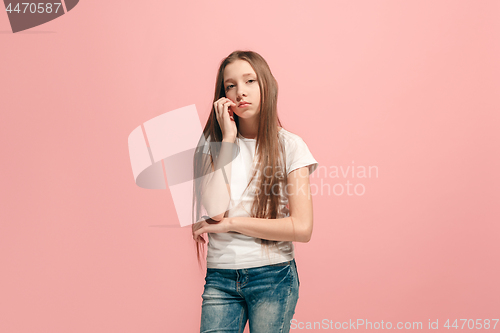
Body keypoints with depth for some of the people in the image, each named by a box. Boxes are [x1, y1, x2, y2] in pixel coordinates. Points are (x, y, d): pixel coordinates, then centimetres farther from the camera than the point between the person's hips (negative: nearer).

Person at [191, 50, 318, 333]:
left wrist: (230, 223, -8)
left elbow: (301, 228, -11)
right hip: (220, 277, 1)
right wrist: (228, 138, -10)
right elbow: (215, 210, -13)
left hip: (273, 277, -1)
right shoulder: (211, 144, 3)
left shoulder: (289, 146, -3)